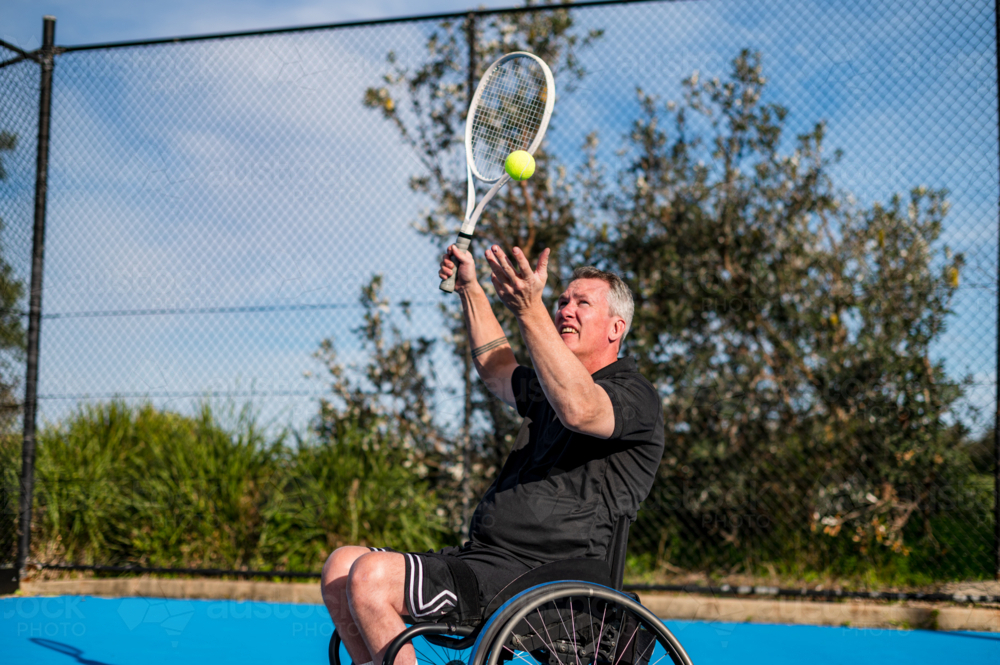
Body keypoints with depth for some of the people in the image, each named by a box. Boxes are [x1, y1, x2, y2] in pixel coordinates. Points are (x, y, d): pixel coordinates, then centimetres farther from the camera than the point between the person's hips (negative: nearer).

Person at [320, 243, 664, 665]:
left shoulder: (635, 395, -6)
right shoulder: (552, 387, 24)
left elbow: (578, 409, -29)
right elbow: (497, 370, 45)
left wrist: (530, 312, -38)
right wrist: (470, 289, 41)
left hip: (532, 578, -10)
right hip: (481, 559, 10)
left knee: (371, 575, -24)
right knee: (341, 566, 0)